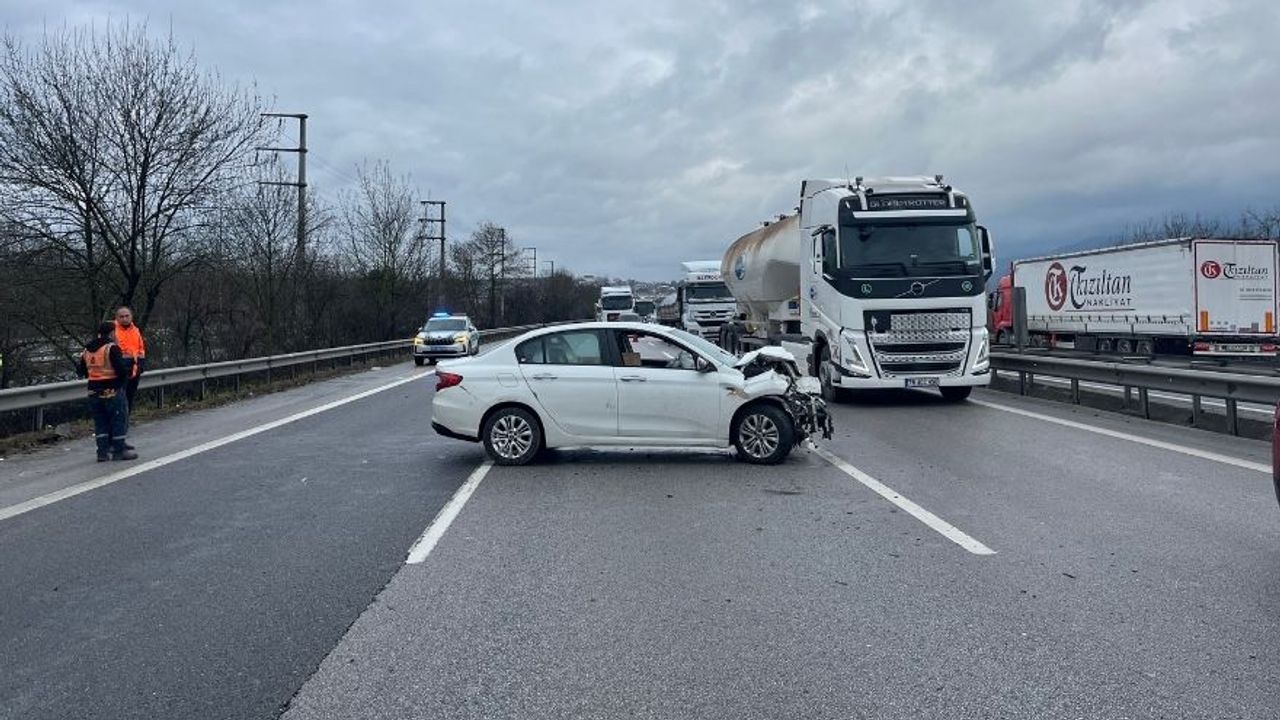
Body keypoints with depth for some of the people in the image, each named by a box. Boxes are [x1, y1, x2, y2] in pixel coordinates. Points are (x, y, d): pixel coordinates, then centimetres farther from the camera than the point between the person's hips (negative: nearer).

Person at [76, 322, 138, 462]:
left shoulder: (87, 350, 11)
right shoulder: (112, 348, -13)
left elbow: (82, 371, 17)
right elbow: (122, 370, -21)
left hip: (94, 391, 7)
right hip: (112, 391, -7)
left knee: (100, 421, 13)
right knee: (119, 419, 3)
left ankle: (103, 451, 14)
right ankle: (119, 450, 5)